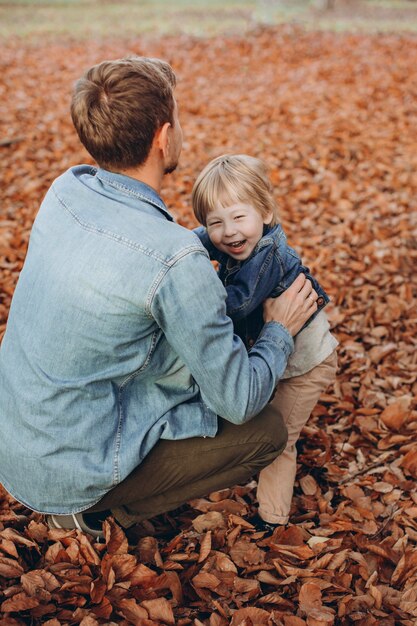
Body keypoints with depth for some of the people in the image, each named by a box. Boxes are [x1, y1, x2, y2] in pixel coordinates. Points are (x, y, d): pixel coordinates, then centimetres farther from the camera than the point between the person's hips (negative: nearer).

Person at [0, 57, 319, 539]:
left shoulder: (66, 189, -7)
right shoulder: (177, 263, -29)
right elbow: (239, 401, -18)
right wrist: (279, 331, -1)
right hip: (67, 475, -7)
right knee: (266, 432, 4)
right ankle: (98, 509, 6)